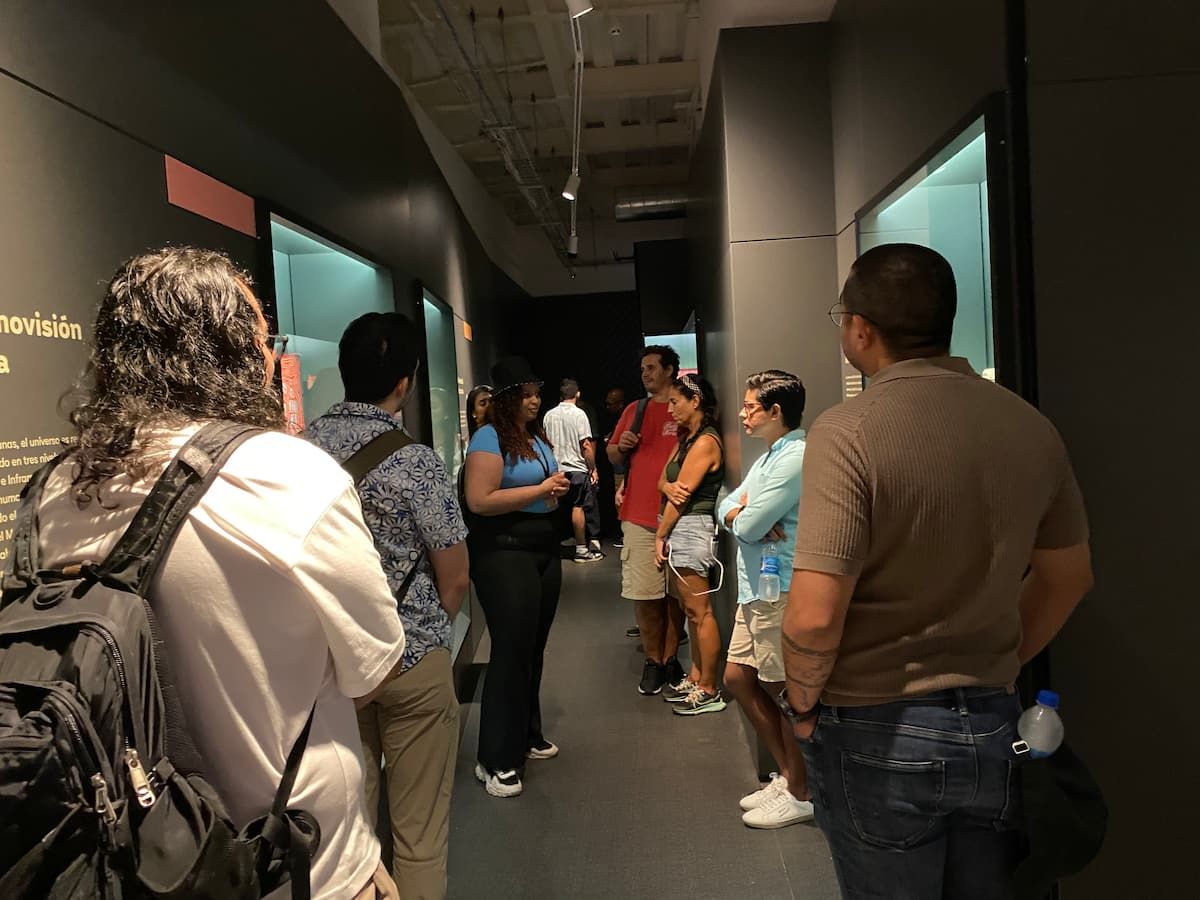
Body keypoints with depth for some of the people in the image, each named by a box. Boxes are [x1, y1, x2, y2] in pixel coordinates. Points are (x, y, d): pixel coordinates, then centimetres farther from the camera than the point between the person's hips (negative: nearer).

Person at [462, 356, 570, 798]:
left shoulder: (538, 437, 14)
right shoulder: (490, 438, -11)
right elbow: (479, 500, -22)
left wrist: (558, 488, 5)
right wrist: (540, 489, -17)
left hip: (544, 546, 8)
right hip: (504, 551, -8)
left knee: (534, 648, 14)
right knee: (511, 651, -7)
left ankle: (527, 736, 30)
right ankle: (497, 761, 4)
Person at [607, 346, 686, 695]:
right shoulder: (633, 411, 15)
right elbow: (613, 457, 22)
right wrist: (621, 446, -1)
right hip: (638, 516, 3)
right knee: (644, 593, 2)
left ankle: (671, 657, 18)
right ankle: (653, 660, 14)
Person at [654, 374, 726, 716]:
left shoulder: (705, 442, -14)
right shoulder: (685, 438, 16)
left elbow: (682, 497, -15)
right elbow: (664, 480, 9)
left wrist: (660, 536, -7)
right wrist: (669, 487, -15)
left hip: (691, 529, -10)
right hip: (678, 528, 10)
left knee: (700, 612, -3)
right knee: (689, 609, 15)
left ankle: (709, 691, 5)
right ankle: (695, 678, 25)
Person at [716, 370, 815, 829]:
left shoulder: (795, 459, -19)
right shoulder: (768, 457, 15)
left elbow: (747, 526, -21)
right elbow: (726, 508, 13)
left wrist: (743, 517, 2)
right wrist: (748, 515, -9)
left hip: (781, 593, -10)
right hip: (756, 589, 10)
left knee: (784, 692, 3)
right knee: (738, 677, 15)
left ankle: (800, 794, 21)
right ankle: (786, 774, 29)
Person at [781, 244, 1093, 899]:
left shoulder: (848, 432, -21)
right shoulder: (1030, 426, -2)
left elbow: (815, 615, -26)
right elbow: (1068, 577, 9)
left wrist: (804, 704, -7)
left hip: (877, 735, -5)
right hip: (992, 729, 5)